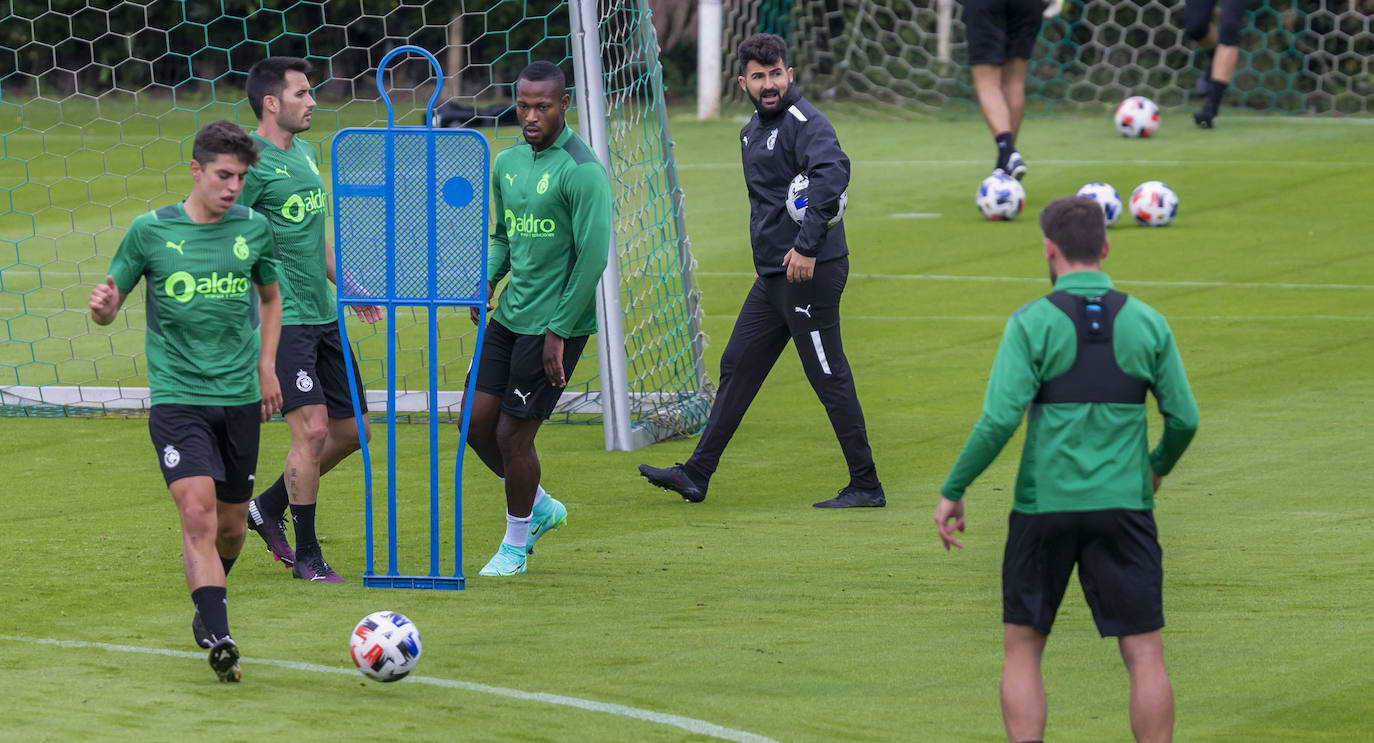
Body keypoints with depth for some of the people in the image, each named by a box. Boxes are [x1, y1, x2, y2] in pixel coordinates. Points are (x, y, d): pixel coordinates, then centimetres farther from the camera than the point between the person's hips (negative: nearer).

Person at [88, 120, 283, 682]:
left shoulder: (254, 229, 4)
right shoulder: (151, 231, -4)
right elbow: (109, 306, 4)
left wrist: (266, 367, 15)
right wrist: (104, 308, -19)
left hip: (240, 398, 3)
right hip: (177, 397, -3)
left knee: (231, 526, 11)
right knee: (198, 514, -19)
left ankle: (205, 606, 41)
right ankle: (218, 639, -21)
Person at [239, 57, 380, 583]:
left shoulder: (304, 154, 15)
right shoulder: (253, 161, -12)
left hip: (322, 316, 9)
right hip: (282, 318, -9)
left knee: (352, 430, 10)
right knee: (313, 429, -13)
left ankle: (268, 508, 27)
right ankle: (307, 556, 0)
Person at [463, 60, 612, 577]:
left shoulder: (582, 171, -16)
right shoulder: (507, 163, 9)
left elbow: (593, 256, -17)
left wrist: (559, 330, -17)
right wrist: (486, 281, 1)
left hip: (555, 324, -8)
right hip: (509, 316, 8)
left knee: (513, 434, -2)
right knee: (477, 421, 6)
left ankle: (516, 545, 17)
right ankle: (540, 507, 29)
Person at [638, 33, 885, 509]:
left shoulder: (803, 121, -14)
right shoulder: (752, 131, 16)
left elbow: (833, 170, -32)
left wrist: (807, 246, -34)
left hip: (811, 273, -10)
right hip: (772, 277, 10)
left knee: (829, 378, -5)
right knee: (738, 367, 12)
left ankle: (866, 486, 1)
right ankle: (696, 475, 18)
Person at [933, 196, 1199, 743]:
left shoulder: (1033, 323, -8)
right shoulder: (1146, 323, 2)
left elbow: (999, 420, -14)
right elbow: (1184, 418, 4)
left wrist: (952, 491, -4)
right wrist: (1159, 466, 25)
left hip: (1044, 506, -2)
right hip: (1124, 507, 2)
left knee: (1022, 651, 11)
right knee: (1144, 655, 3)